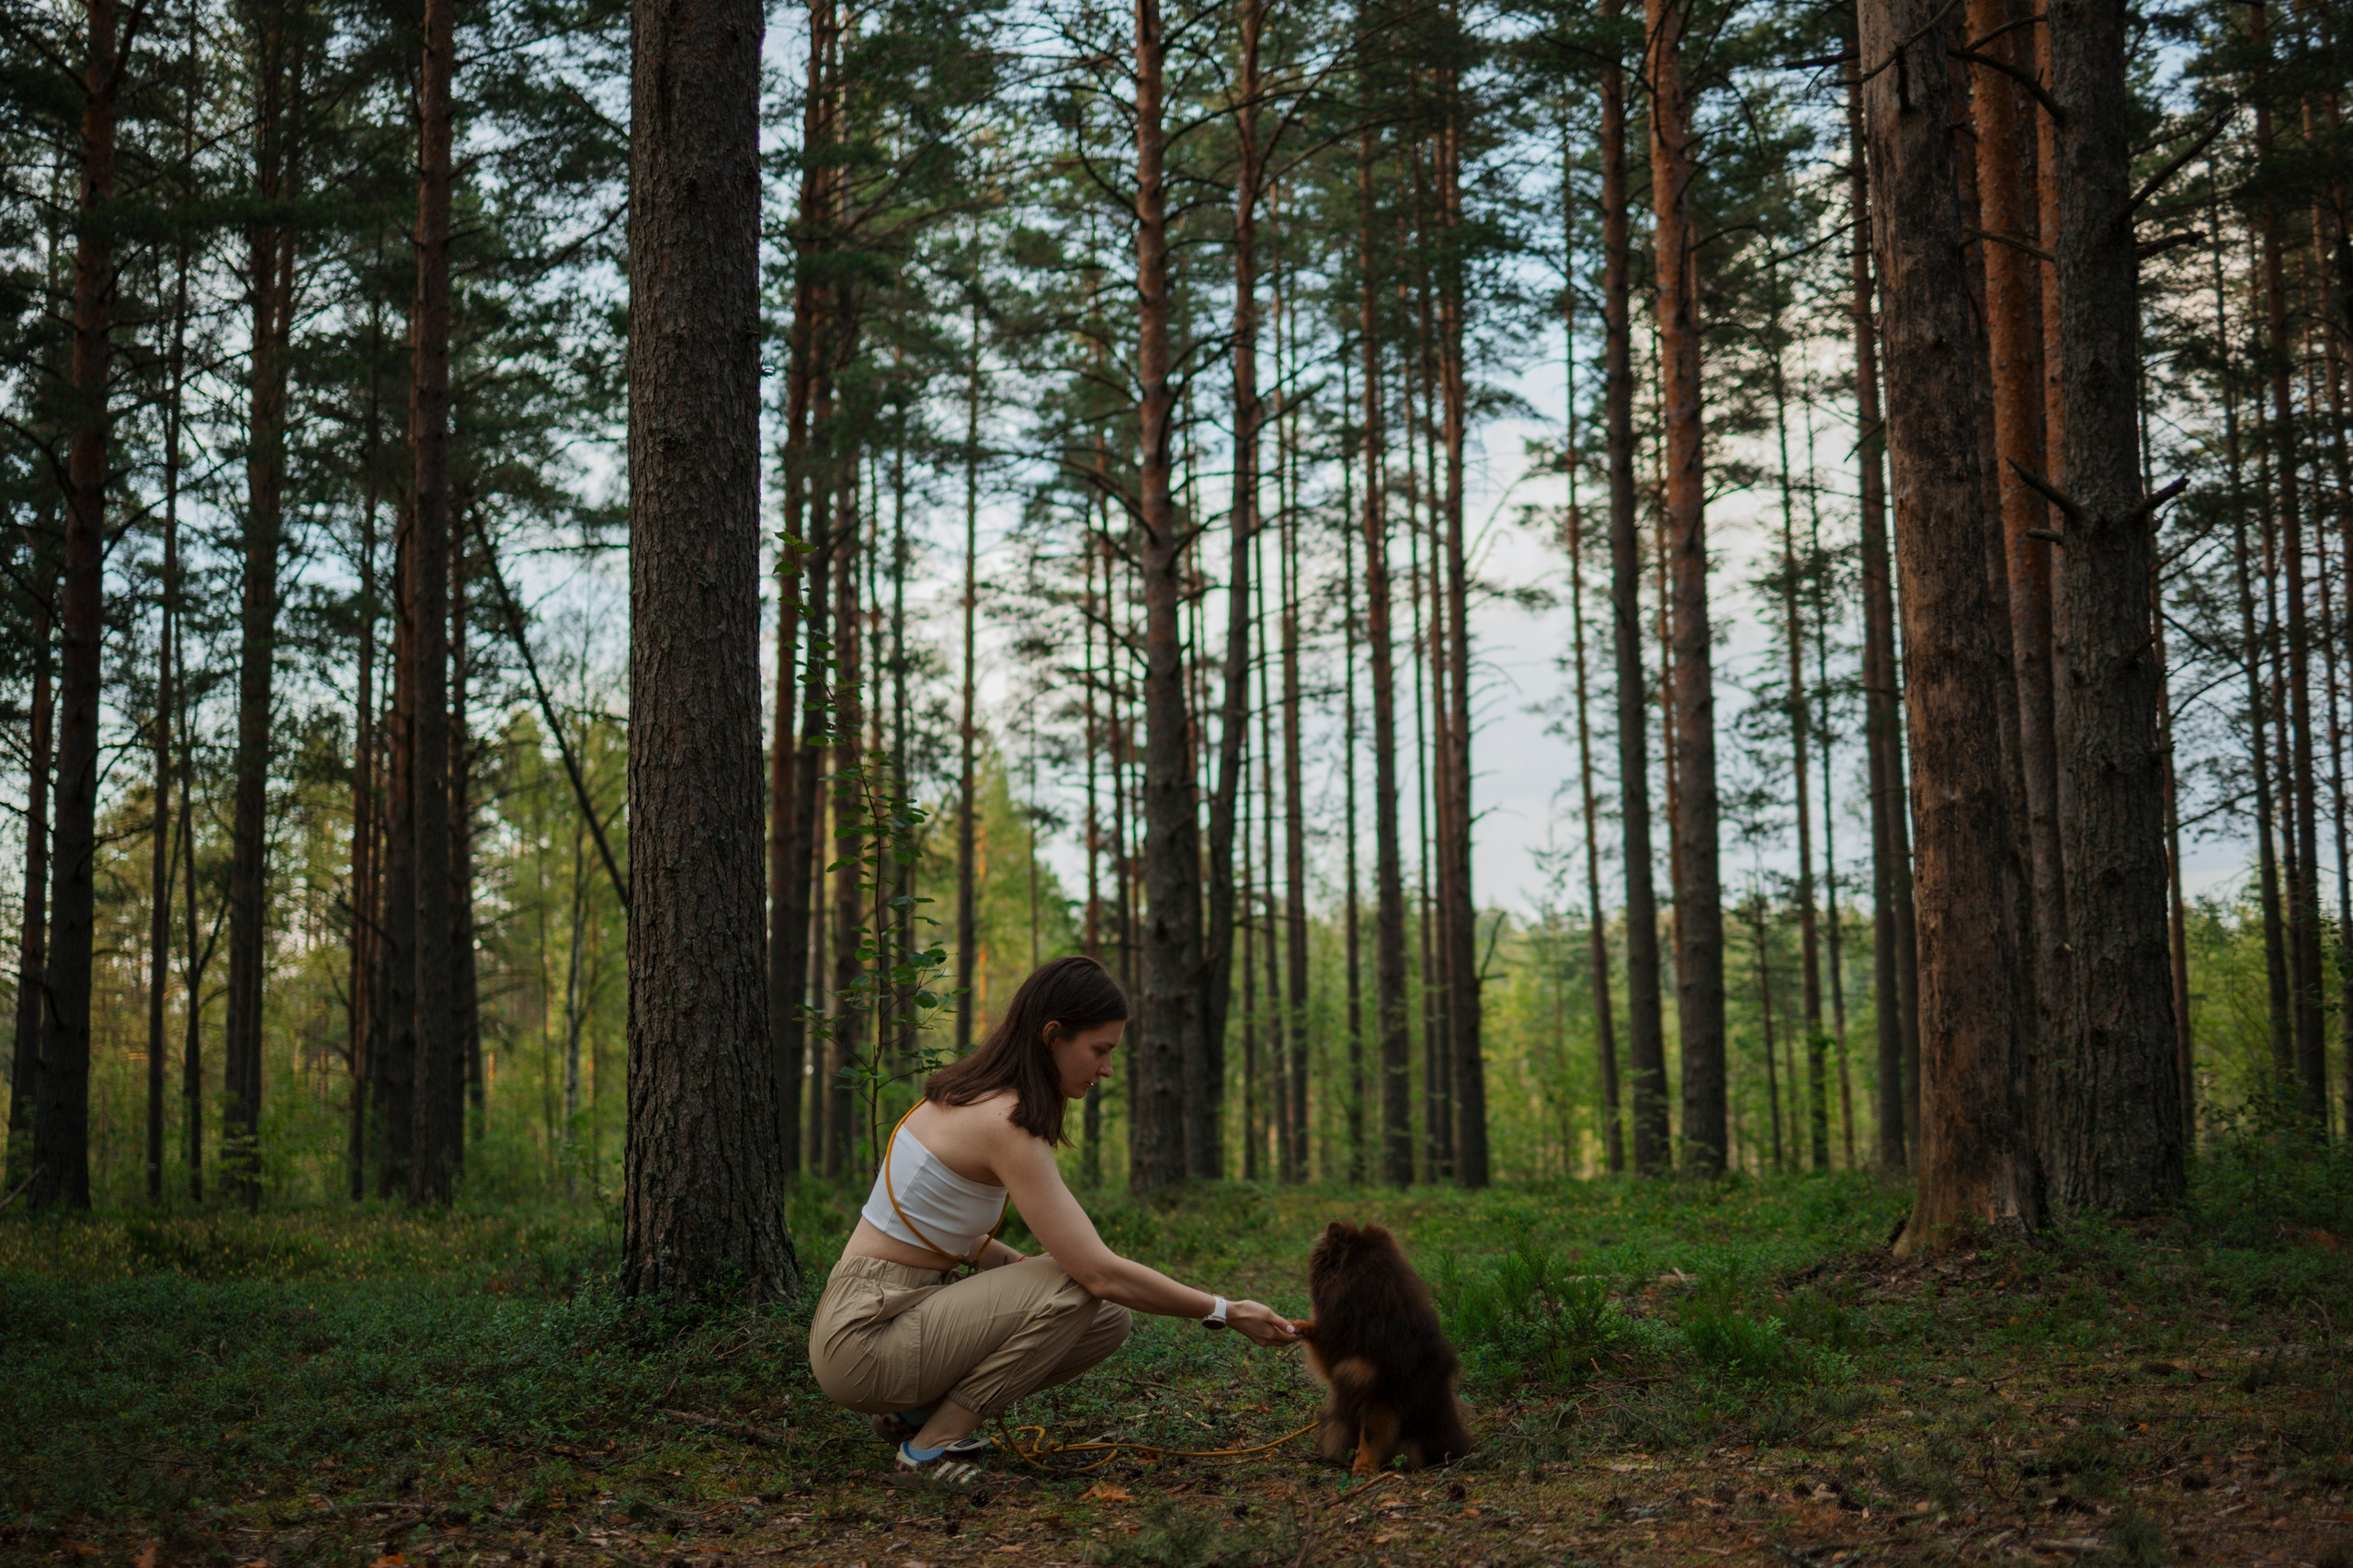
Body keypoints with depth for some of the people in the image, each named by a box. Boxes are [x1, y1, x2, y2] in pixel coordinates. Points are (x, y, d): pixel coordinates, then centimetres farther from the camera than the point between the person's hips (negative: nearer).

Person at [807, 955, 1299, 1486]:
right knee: (1077, 1289, -20)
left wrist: (1025, 1267, 3)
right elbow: (1101, 1273, -25)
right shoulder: (1005, 1123, -22)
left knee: (1108, 1321, 3)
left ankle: (918, 1411, 10)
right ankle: (930, 1446, -11)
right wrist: (1226, 1312, -16)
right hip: (863, 1338, -9)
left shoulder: (972, 1096, 8)